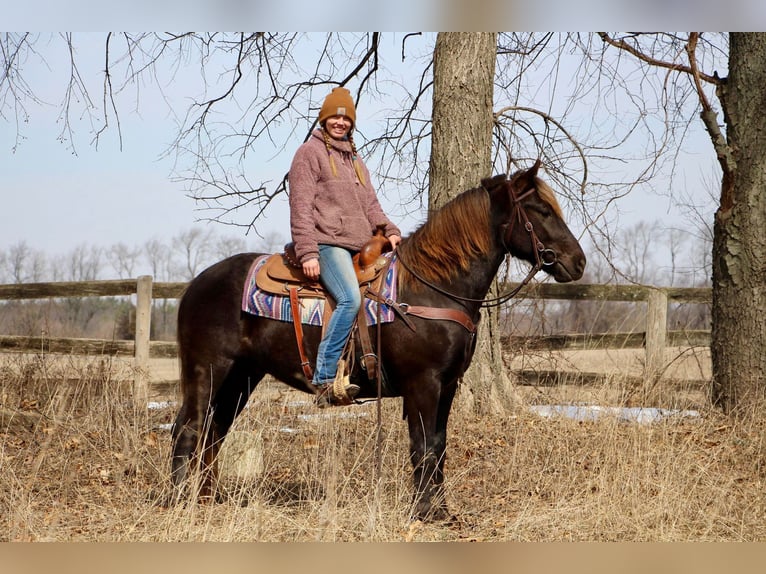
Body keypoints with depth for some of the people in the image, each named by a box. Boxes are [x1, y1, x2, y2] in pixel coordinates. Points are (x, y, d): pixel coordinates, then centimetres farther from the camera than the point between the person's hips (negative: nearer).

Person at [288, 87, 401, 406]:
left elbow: (370, 205, 25)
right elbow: (301, 207, -6)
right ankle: (324, 380, -32)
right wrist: (307, 252, -16)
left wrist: (389, 230, 5)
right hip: (326, 242, -9)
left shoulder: (355, 159, 27)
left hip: (358, 245, 9)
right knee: (350, 299, -29)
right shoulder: (310, 153, 2)